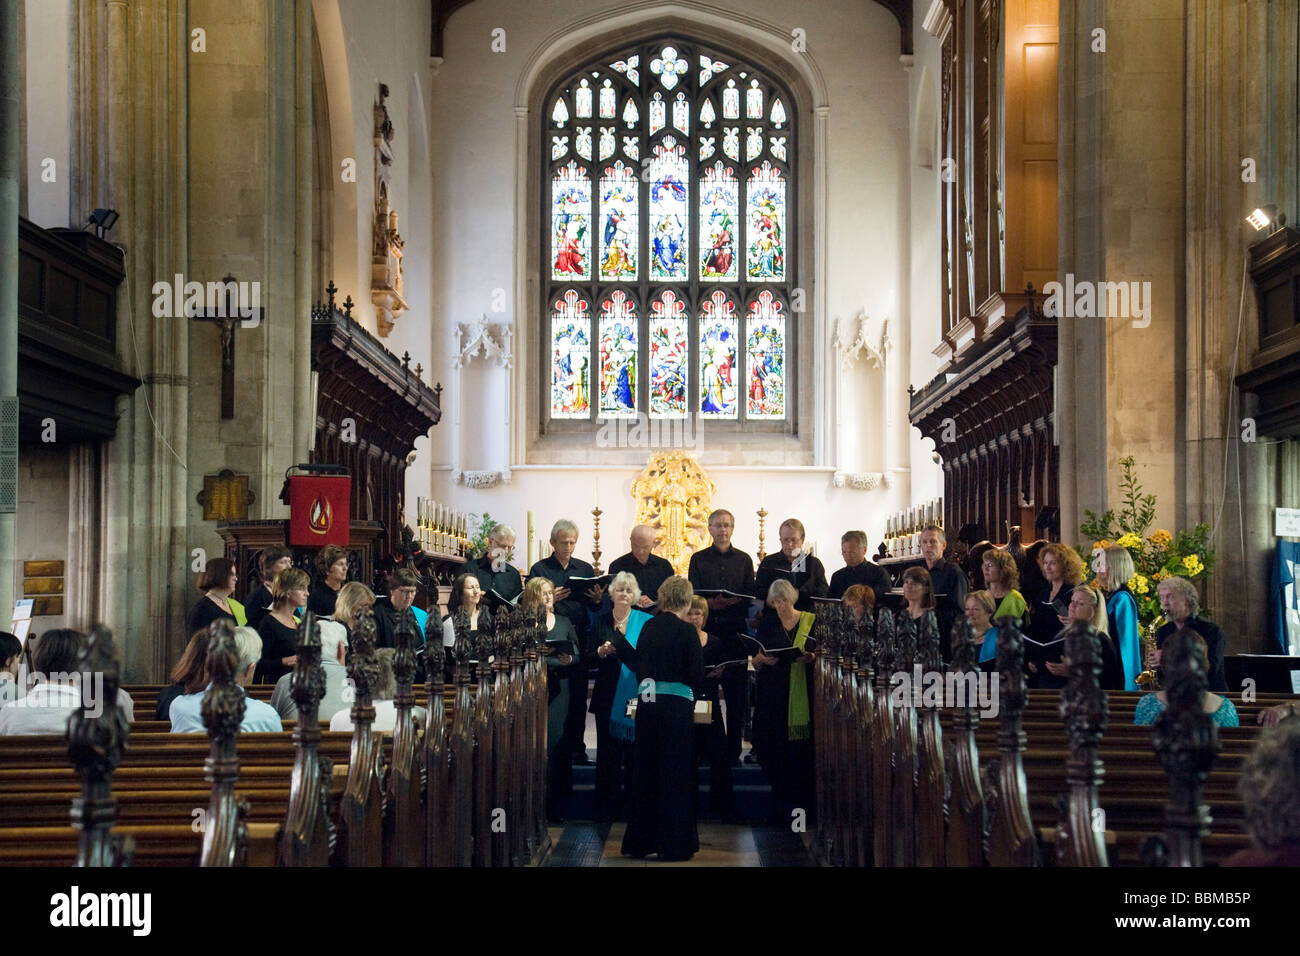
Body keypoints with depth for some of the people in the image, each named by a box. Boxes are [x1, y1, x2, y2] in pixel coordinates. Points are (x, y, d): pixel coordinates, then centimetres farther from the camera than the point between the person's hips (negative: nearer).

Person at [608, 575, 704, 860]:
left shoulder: (648, 628, 5)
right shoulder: (686, 632, -10)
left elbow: (638, 663, 12)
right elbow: (696, 676, -12)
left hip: (647, 705, 5)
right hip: (676, 706, -5)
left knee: (645, 772, 13)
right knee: (675, 775, 3)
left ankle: (639, 842, 19)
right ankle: (672, 844, 7)